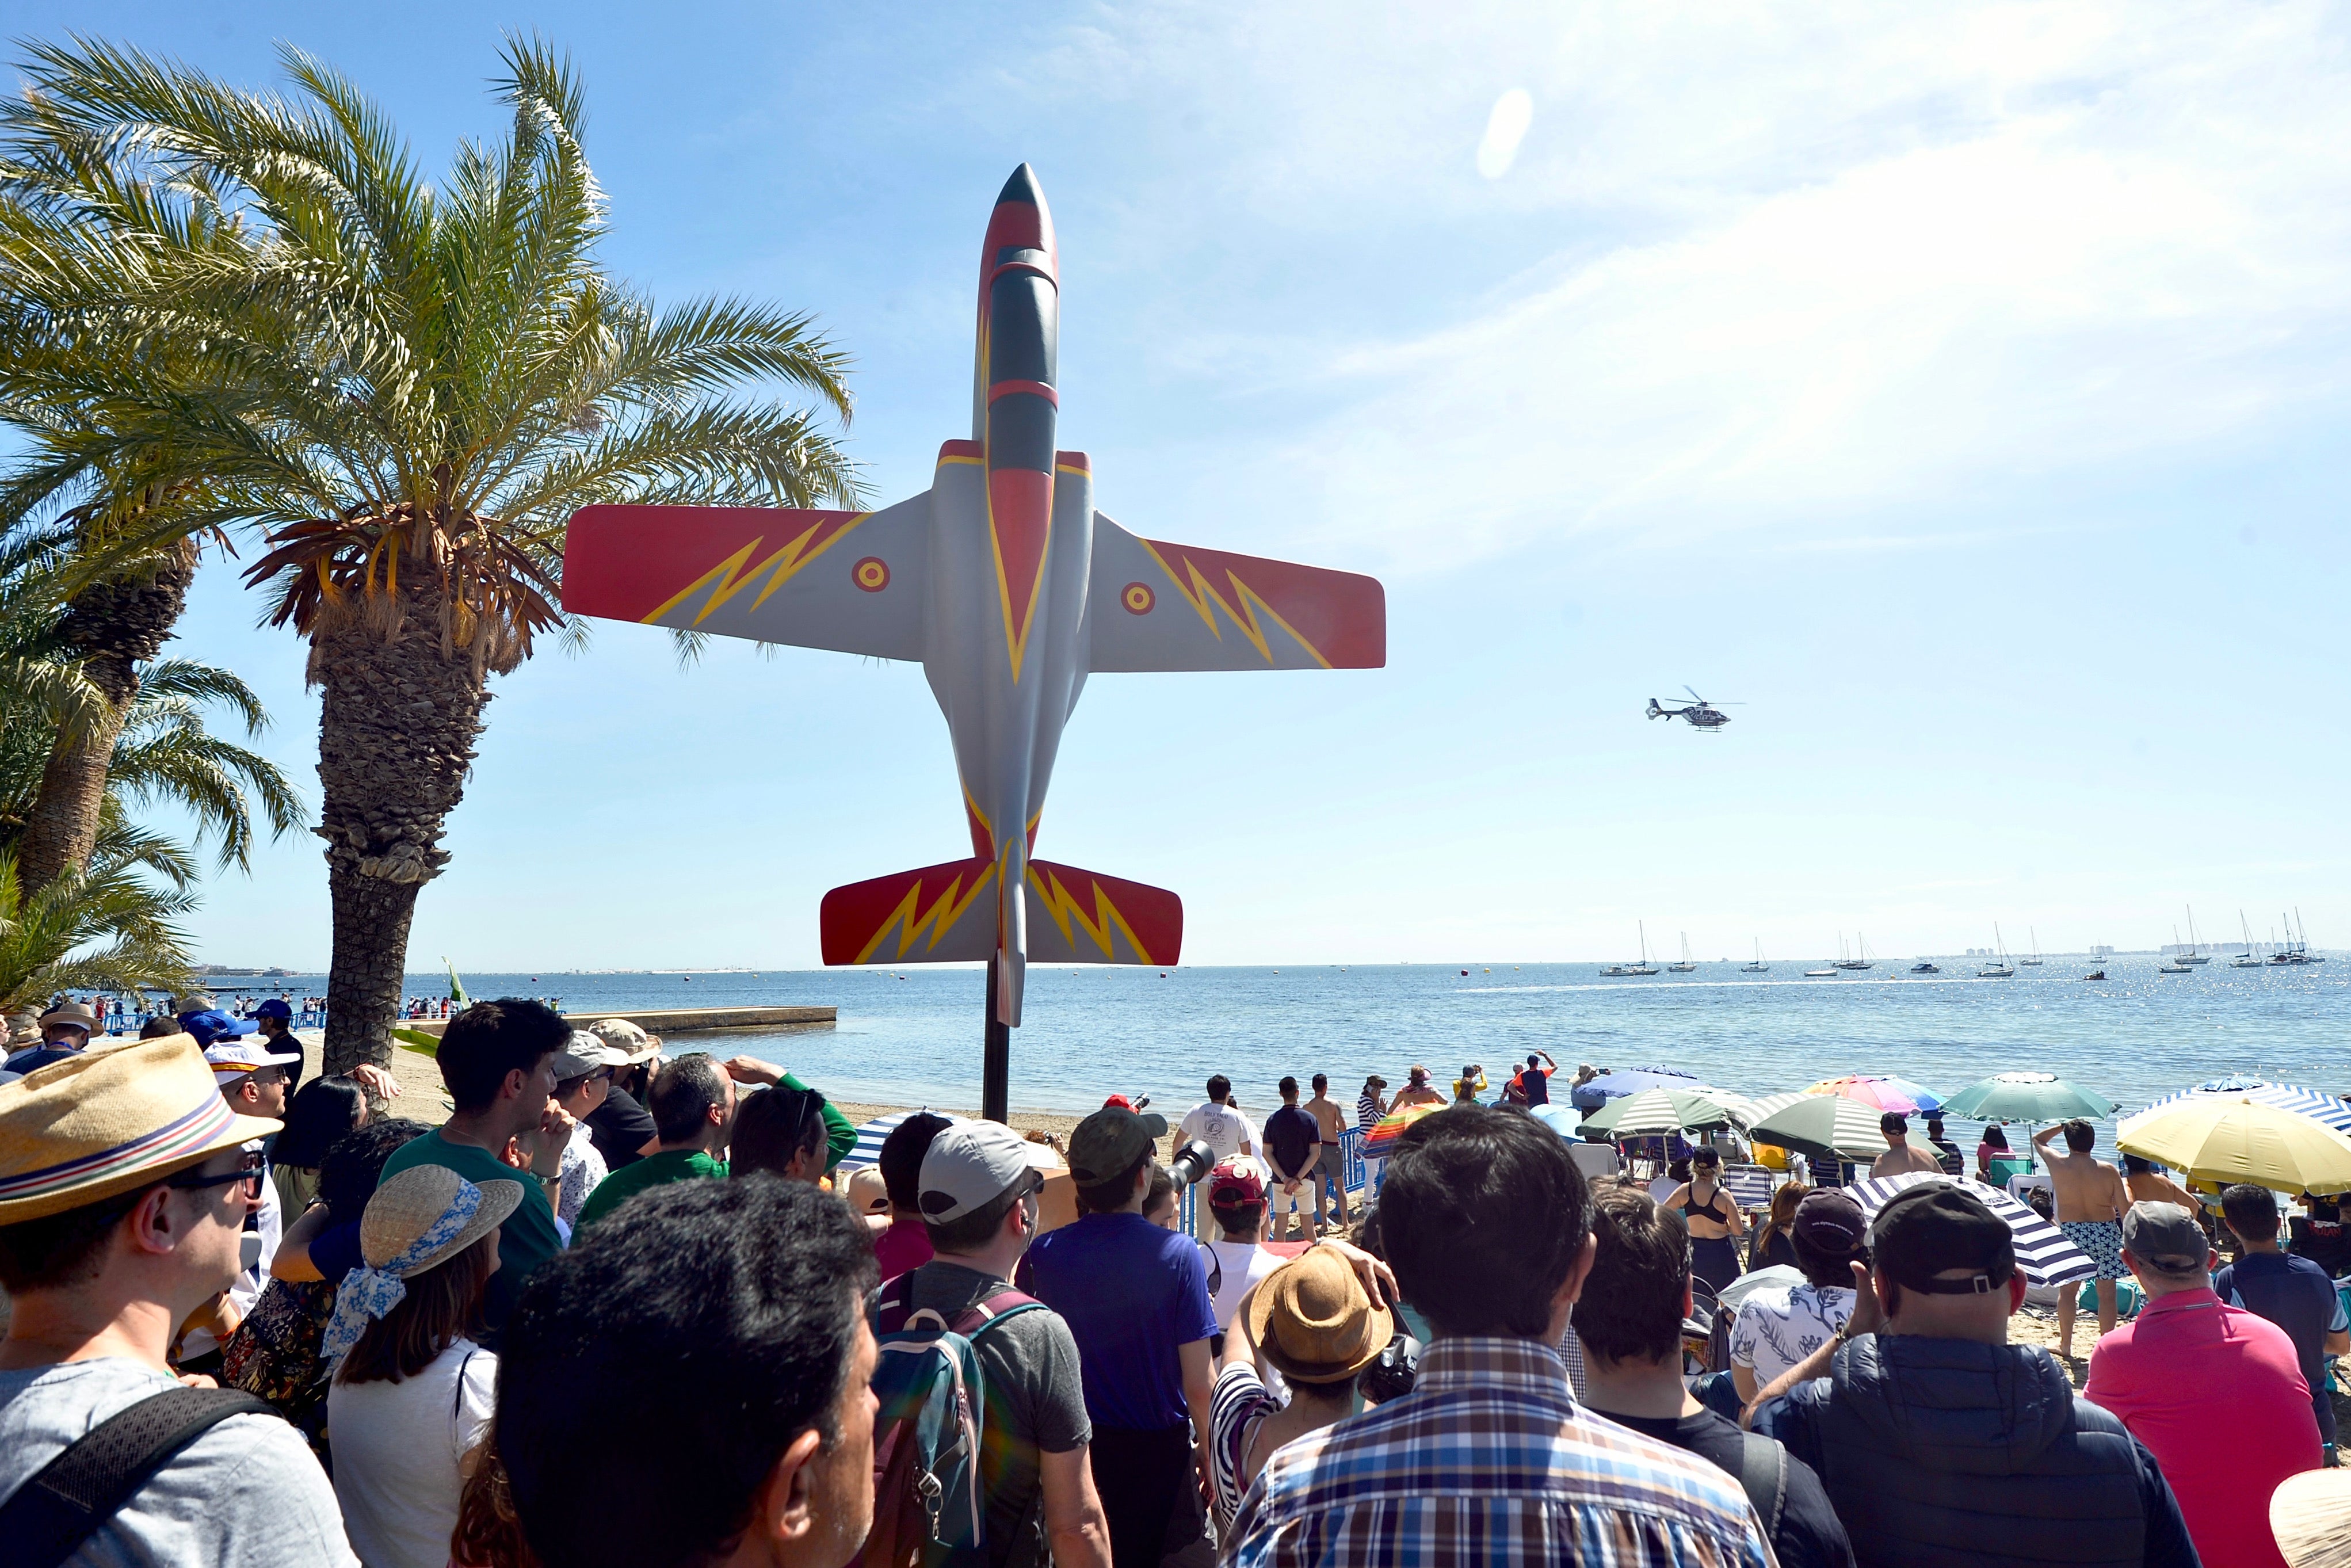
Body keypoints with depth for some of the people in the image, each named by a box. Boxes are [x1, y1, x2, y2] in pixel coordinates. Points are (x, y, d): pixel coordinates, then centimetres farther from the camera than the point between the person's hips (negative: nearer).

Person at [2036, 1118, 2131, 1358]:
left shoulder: (2057, 1164, -6)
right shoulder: (2109, 1171, -8)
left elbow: (2038, 1139, 14)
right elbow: (2125, 1208, -7)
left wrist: (2063, 1126, 17)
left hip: (2070, 1234, 1)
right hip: (2105, 1234, 0)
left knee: (2067, 1289, 15)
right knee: (2106, 1293, 7)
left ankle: (2065, 1345, 22)